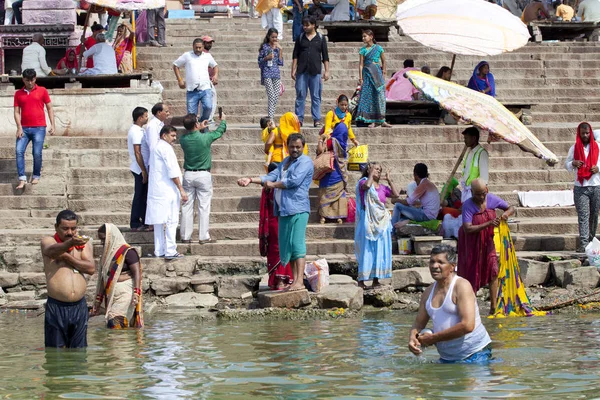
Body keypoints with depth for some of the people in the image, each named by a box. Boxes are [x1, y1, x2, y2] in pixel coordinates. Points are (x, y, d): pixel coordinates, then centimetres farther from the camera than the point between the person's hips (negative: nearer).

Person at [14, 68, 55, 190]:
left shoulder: (42, 91, 3)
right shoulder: (18, 94, 8)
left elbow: (49, 108, 6)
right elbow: (17, 112, 5)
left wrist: (52, 125, -1)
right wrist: (19, 127, -7)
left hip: (39, 128, -2)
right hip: (24, 128, 2)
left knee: (37, 153, -5)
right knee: (19, 151, -11)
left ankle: (36, 176, 15)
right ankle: (22, 179, -11)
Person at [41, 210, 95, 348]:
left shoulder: (84, 242, 10)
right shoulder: (48, 241, 1)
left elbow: (91, 268, -3)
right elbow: (53, 250, -24)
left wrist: (66, 257, -11)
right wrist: (70, 243, -45)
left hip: (79, 307, 3)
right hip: (56, 307, -3)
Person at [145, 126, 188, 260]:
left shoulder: (157, 147, 20)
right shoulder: (165, 148, -11)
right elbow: (172, 171, -16)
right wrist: (181, 190, -15)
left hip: (156, 191, 10)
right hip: (167, 191, -10)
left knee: (159, 221, 9)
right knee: (171, 220, -8)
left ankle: (159, 251, 11)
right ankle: (170, 251, -11)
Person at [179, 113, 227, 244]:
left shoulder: (183, 139, -4)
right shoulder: (205, 138, -13)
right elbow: (219, 132, 7)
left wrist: (200, 128, 32)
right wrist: (223, 120, 26)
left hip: (188, 175, 4)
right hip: (203, 175, -3)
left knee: (187, 206, 7)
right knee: (204, 207, 0)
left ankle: (185, 236, 9)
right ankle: (204, 237, 0)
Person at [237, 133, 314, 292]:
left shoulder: (305, 162, -4)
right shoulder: (286, 161, 23)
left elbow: (294, 180, -16)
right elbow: (273, 176, 14)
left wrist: (272, 184, -5)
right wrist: (251, 180, 2)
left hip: (298, 208, -9)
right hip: (284, 209, 9)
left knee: (297, 244, -13)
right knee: (287, 247, 8)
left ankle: (299, 282, -17)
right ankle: (294, 280, 11)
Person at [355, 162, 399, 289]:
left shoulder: (382, 187, 16)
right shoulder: (363, 182, 0)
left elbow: (396, 194, 8)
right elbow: (367, 185, -23)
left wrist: (389, 180, 11)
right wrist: (371, 173, -11)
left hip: (381, 221, 6)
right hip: (368, 221, -6)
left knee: (380, 250, 5)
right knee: (367, 249, -5)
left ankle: (376, 280, 10)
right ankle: (361, 280, -1)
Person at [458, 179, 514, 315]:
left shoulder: (492, 199, -9)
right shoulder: (467, 205, -23)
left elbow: (511, 208, 4)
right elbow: (467, 229, -32)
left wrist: (506, 213, -21)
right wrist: (488, 224, -40)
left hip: (487, 241, 4)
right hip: (471, 243, -4)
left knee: (493, 271, -6)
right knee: (471, 273, 2)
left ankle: (493, 307, -4)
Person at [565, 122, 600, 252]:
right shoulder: (574, 148, 8)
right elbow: (566, 164, 12)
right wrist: (573, 163, -10)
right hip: (580, 187, -1)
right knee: (583, 215, -9)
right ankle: (583, 243, -14)